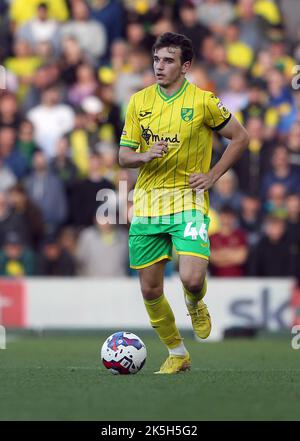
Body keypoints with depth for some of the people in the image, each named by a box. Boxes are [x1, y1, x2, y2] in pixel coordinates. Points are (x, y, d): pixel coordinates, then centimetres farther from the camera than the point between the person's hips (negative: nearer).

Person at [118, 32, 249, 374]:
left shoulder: (203, 101, -4)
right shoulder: (139, 101, 5)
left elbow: (240, 138, 6)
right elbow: (124, 156, 7)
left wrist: (212, 175, -2)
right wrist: (146, 156, -15)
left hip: (188, 199, -4)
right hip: (146, 202, 4)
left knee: (192, 279, -21)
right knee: (149, 290, 4)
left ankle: (195, 304, 17)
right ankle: (176, 354, 24)